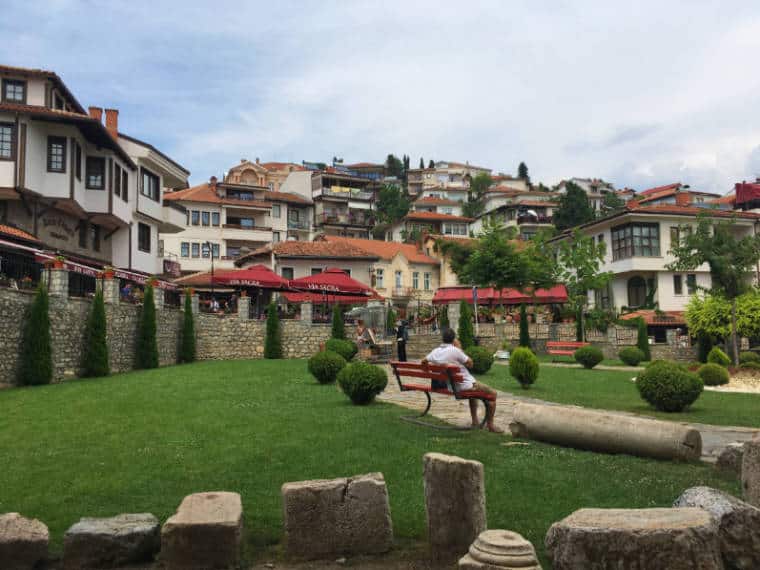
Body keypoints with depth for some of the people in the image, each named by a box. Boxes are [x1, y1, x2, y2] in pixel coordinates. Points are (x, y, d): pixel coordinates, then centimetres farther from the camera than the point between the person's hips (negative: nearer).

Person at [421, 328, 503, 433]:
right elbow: (470, 364, -11)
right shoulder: (454, 350, -22)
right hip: (465, 385, -8)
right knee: (492, 393, 6)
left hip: (449, 386, 8)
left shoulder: (435, 352, -1)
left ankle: (475, 421, 35)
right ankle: (490, 425, 10)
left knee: (473, 390, 35)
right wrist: (460, 349, -6)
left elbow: (424, 361, 16)